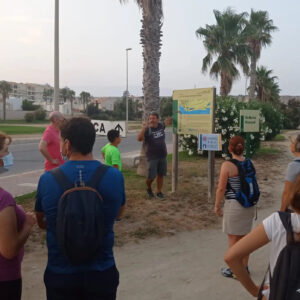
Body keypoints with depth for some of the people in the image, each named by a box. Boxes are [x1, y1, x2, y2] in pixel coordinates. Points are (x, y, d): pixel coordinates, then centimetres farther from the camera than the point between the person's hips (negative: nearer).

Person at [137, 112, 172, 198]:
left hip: (162, 156, 5)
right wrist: (144, 128, -40)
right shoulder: (147, 130, -14)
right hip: (152, 157, -5)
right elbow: (139, 139, -31)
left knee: (160, 175, 11)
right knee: (151, 176, -5)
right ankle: (149, 188, 25)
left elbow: (167, 121, 25)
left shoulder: (161, 126, 3)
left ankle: (159, 191, 26)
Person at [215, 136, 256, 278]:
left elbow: (221, 188, -15)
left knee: (233, 238, 8)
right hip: (249, 205, 6)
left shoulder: (227, 165, -17)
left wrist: (217, 205, -3)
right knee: (245, 237, 17)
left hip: (234, 205, -6)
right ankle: (244, 267, 29)